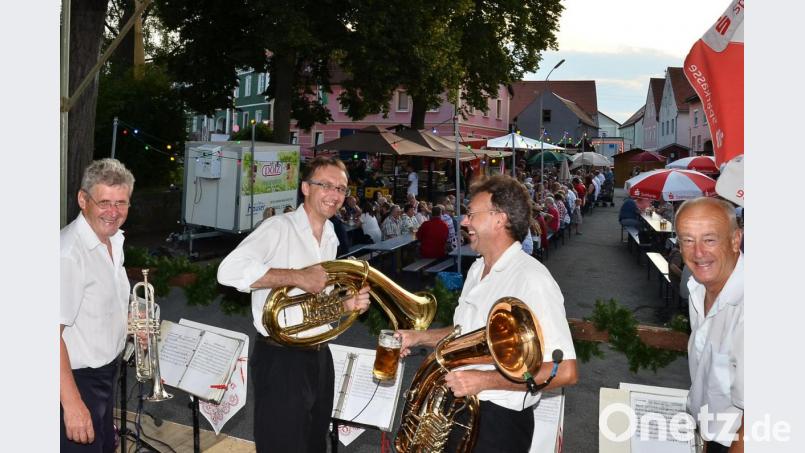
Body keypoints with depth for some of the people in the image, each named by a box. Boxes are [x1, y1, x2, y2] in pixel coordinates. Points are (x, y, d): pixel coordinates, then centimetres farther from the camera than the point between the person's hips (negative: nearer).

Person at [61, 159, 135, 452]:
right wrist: (72, 404, -29)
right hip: (76, 379, -9)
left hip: (105, 371, 9)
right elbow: (53, 333, -29)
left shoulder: (114, 240, 4)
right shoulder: (68, 253, -26)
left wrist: (129, 322, 1)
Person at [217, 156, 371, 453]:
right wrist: (298, 276, -28)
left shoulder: (331, 239, 10)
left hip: (319, 356, 8)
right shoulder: (279, 228, -15)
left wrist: (346, 304, 0)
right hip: (280, 359, -8)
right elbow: (229, 271, -30)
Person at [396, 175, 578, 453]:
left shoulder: (532, 281, -22)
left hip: (497, 420, -8)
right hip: (458, 408, 8)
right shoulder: (477, 269, 7)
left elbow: (565, 372, -26)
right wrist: (420, 337, 5)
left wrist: (484, 380, -26)